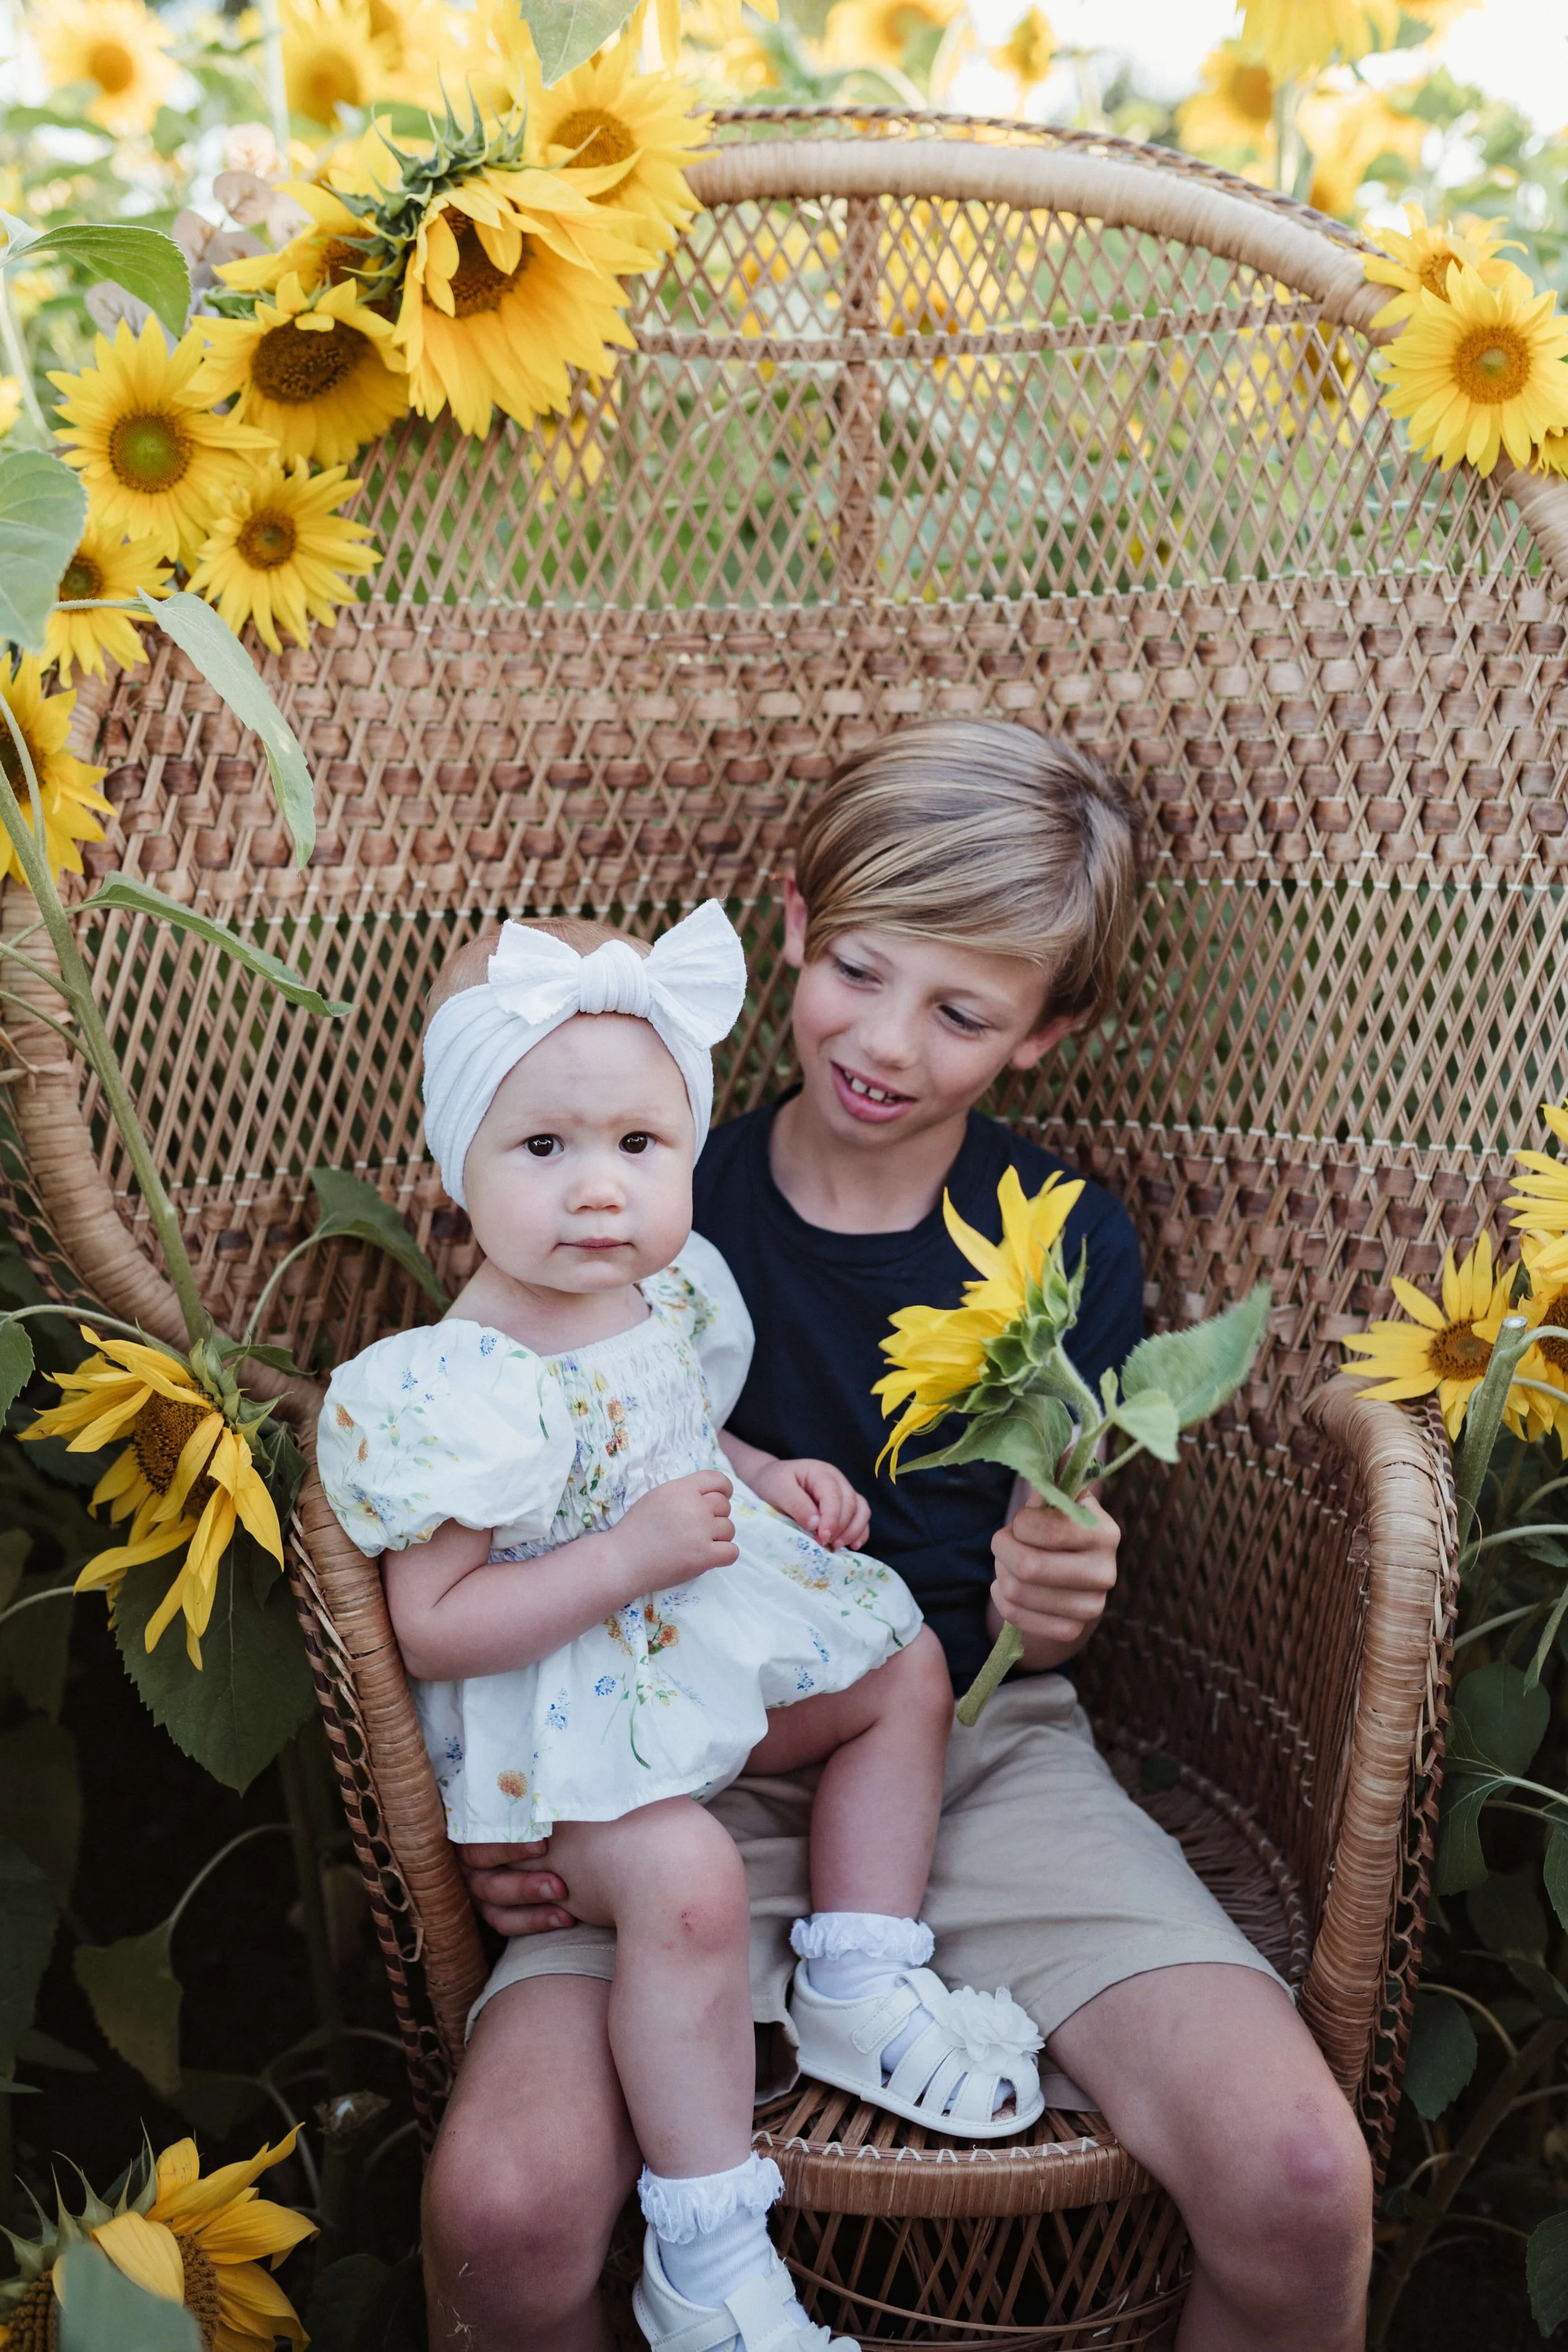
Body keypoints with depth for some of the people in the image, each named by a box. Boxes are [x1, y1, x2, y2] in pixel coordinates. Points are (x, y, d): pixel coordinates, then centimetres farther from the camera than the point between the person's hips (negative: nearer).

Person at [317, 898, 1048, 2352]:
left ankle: (858, 1988, 17)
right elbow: (433, 1627, -27)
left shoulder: (675, 1289, -2)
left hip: (714, 1639, 9)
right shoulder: (464, 1392, -28)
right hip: (566, 1703, -9)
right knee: (684, 1880, -29)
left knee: (906, 1671, 12)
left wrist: (765, 1478, 0)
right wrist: (634, 1554, -31)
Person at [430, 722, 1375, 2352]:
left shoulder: (1071, 1242, 2)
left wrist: (1052, 1601, -17)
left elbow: (1033, 1603, 7)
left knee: (1299, 2186, -21)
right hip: (695, 1754, -1)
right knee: (503, 2212, -28)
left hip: (988, 1744, 1)